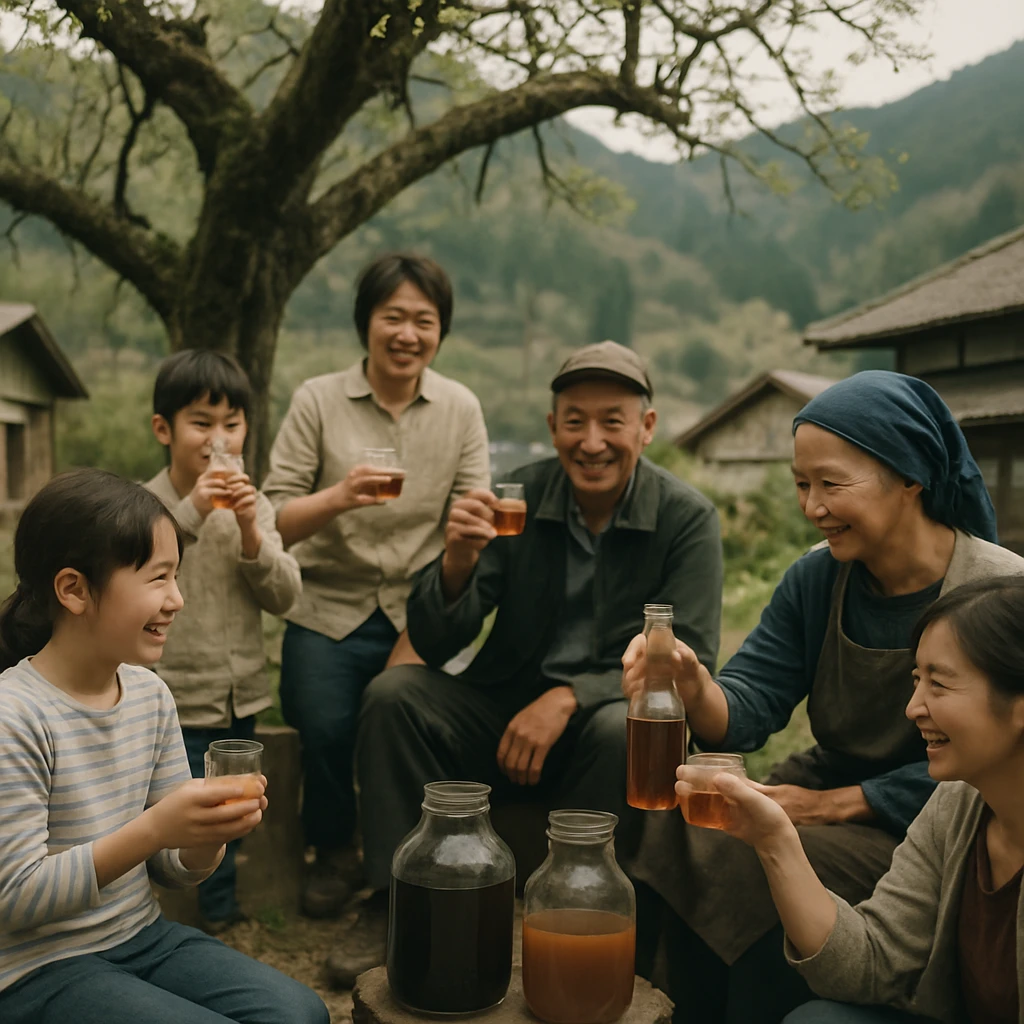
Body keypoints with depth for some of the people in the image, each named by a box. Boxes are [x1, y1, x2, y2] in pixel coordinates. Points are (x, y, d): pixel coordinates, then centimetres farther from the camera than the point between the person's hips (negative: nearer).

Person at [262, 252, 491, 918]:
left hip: (420, 609, 1)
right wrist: (338, 497, -24)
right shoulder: (318, 401, 2)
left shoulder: (461, 409, 5)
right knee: (325, 724, -24)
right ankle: (333, 854, 8)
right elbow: (274, 521, -3)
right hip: (329, 610, 0)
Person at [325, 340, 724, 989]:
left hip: (601, 715, -2)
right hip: (502, 708, 3)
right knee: (393, 693, -20)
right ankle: (394, 907, -11)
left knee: (623, 729, -34)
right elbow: (435, 647, -7)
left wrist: (569, 697, -28)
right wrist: (457, 563, -29)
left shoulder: (687, 518, -8)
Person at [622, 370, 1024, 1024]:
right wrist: (696, 688, -31)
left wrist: (834, 804, -19)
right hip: (827, 790, 5)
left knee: (762, 868, -28)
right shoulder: (815, 580, 0)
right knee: (679, 838, -20)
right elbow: (748, 706, -8)